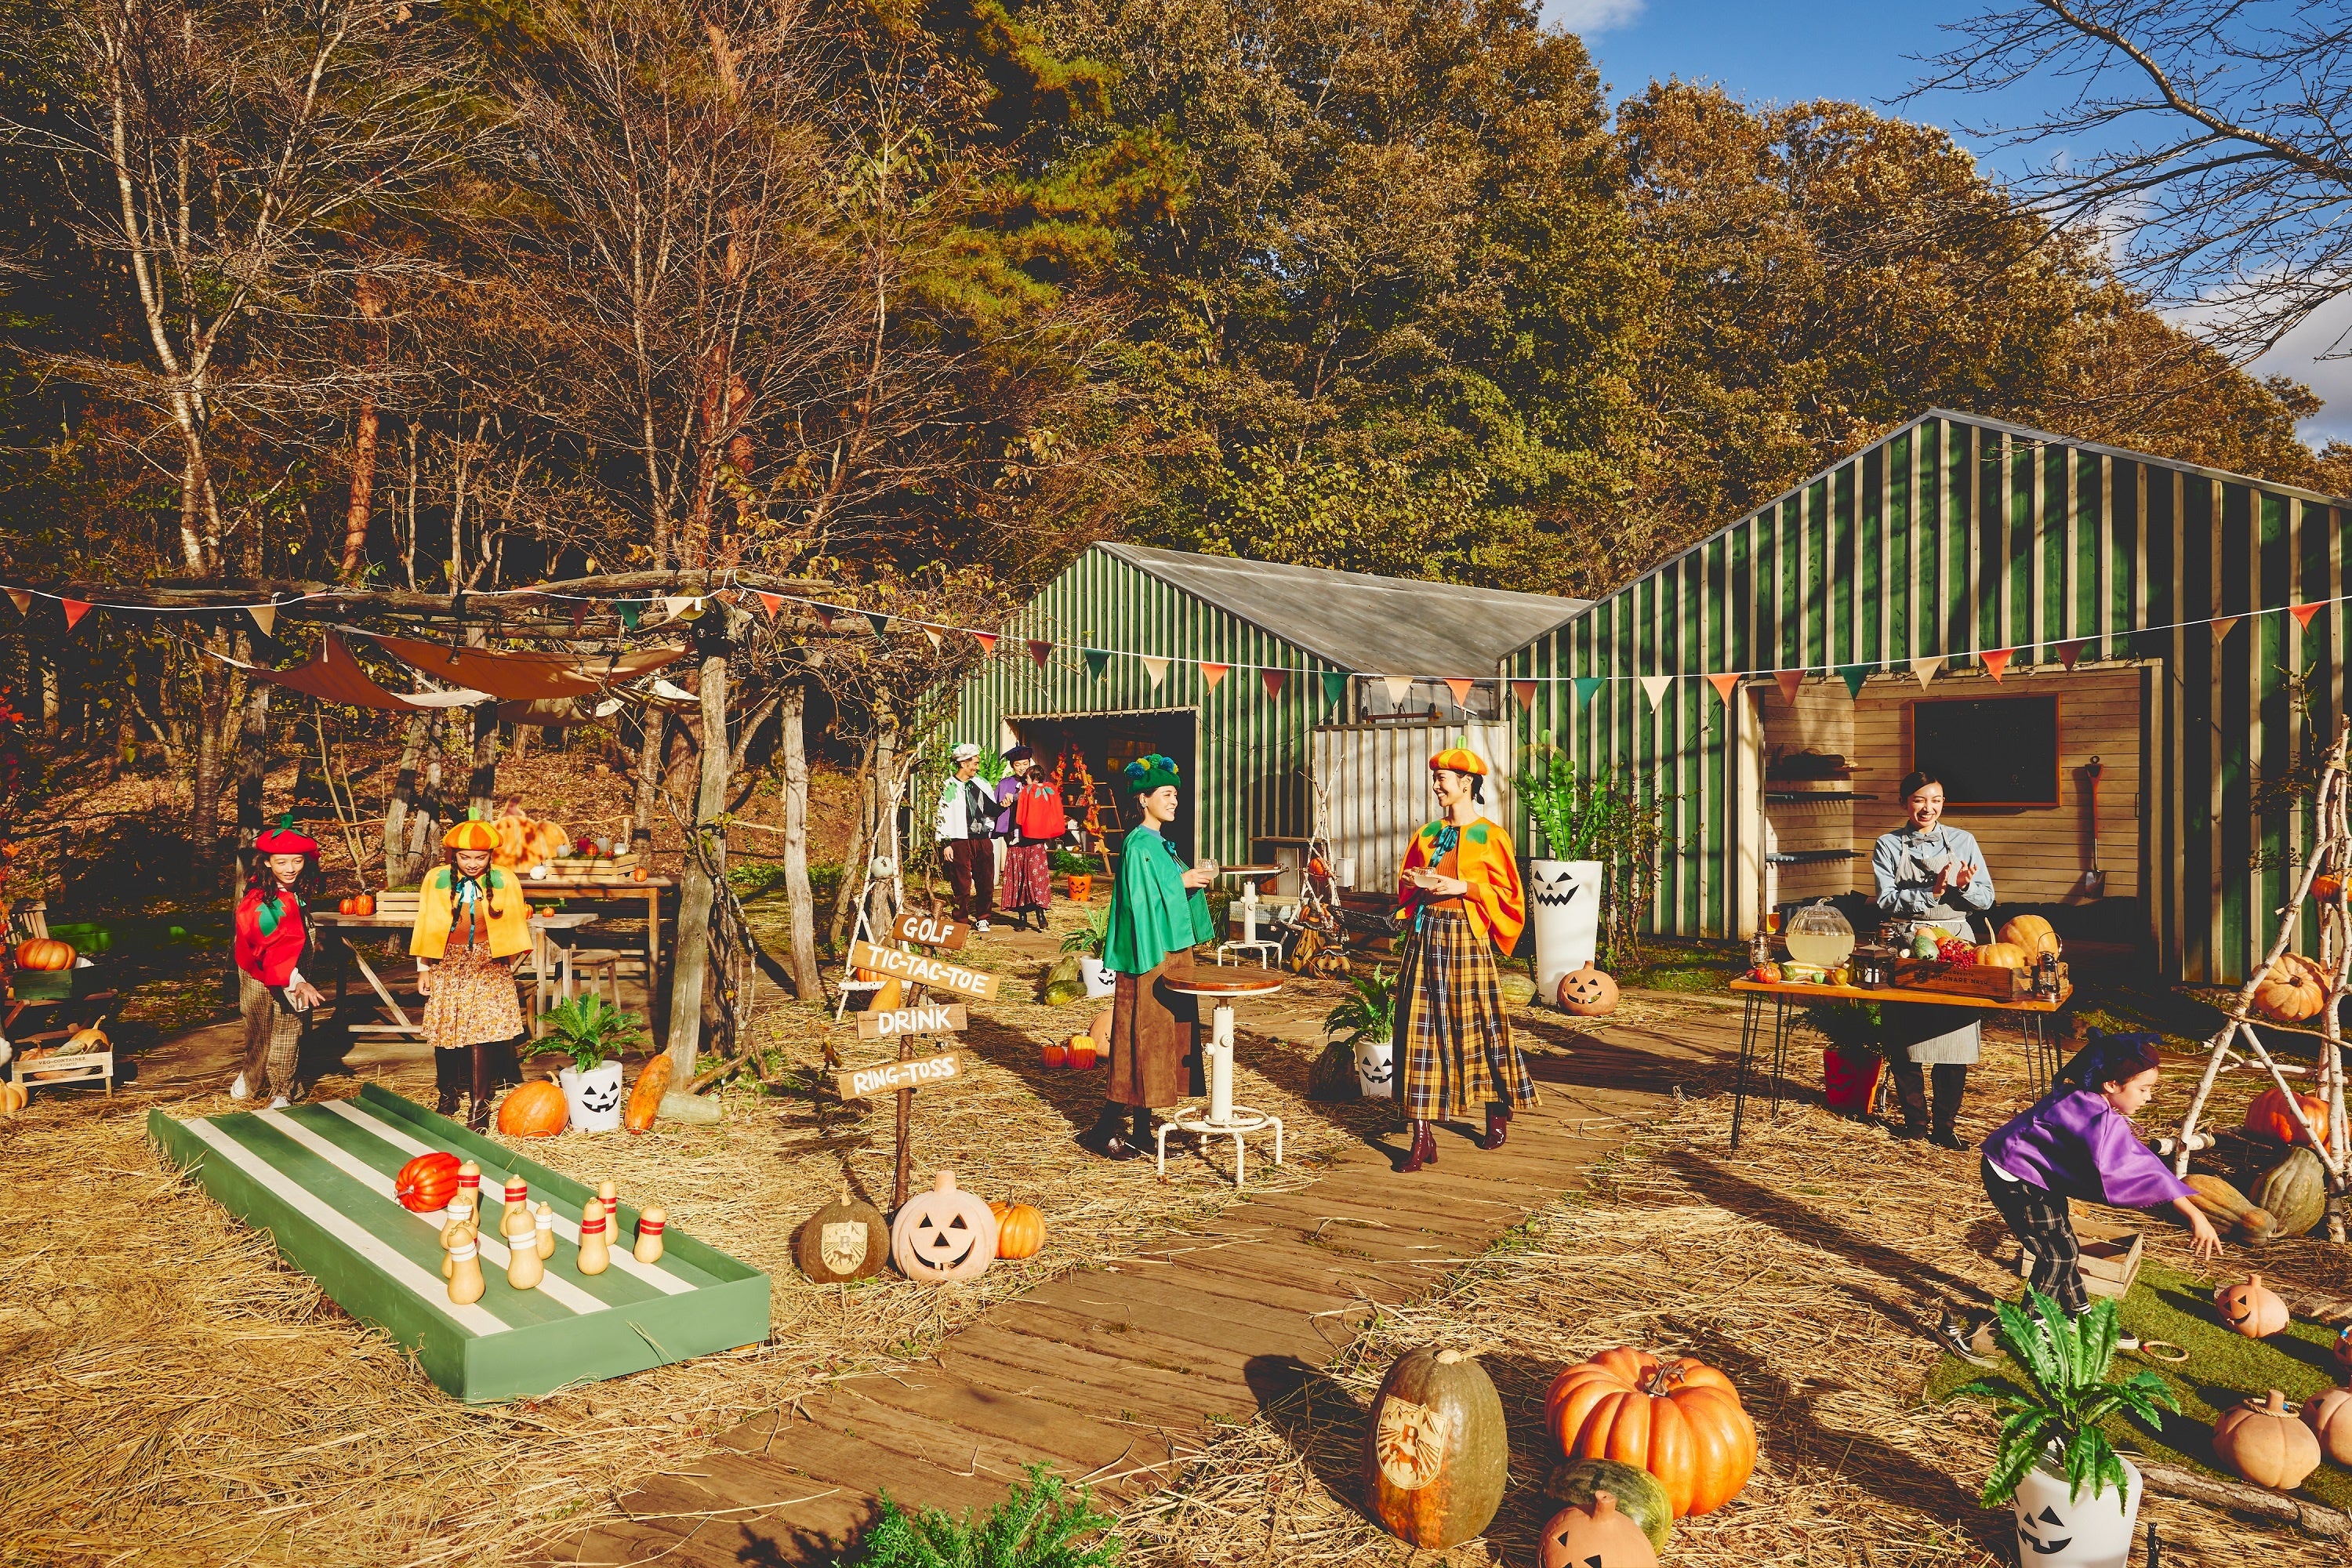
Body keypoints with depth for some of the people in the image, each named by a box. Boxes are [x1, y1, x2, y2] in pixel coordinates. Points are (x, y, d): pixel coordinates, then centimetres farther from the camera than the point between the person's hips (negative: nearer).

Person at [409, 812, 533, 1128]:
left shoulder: (504, 881, -3)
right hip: (446, 965, 1)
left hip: (487, 966, -1)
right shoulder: (437, 879, -2)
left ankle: (479, 1106, 0)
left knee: (480, 1036, -6)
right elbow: (425, 926, 4)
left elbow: (514, 925, 10)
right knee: (444, 1035, 6)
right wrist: (423, 968, 6)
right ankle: (447, 1097, 26)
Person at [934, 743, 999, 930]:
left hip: (983, 840, 5)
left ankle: (982, 919, 17)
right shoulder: (948, 787, -1)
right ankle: (962, 920, 10)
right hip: (960, 842, -4)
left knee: (986, 883, 5)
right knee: (962, 885, -1)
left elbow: (992, 810, 19)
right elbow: (940, 816, -3)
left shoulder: (981, 784, 14)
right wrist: (945, 844, -8)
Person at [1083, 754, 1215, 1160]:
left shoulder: (1161, 844, 15)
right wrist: (1181, 882, -15)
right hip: (1148, 955, -9)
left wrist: (1195, 880, 3)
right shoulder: (1138, 846, -13)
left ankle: (1140, 1129, 16)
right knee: (1142, 1039, -6)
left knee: (1166, 1038, 10)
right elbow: (1141, 901, -19)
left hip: (1173, 952, 9)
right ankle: (1104, 1129, 2)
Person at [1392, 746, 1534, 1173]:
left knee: (1479, 1025, 3)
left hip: (1466, 938, -4)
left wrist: (1462, 886, -14)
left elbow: (1507, 892, -4)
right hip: (1426, 937, 4)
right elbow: (1406, 884, 18)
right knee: (1421, 1031, -2)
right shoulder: (1427, 834, 13)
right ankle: (1422, 1138, -1)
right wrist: (1417, 883, -3)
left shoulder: (1490, 835, -1)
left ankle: (1499, 1114, 28)